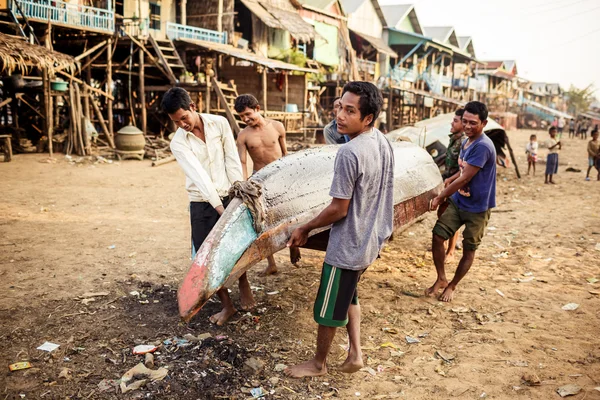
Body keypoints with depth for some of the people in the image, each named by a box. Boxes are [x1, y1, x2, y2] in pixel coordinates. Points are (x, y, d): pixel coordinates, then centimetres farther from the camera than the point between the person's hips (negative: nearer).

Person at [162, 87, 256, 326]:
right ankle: (226, 305, 19)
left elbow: (232, 161, -4)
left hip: (228, 196, 0)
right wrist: (219, 207, -28)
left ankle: (243, 283, 38)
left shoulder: (219, 124, -4)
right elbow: (198, 175, -20)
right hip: (202, 205, 0)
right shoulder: (178, 143, -9)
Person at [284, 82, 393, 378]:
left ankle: (319, 363, 31)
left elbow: (338, 210, -23)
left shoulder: (349, 153, -27)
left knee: (328, 307, 11)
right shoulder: (383, 143, 0)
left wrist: (305, 228, -9)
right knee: (348, 294, 27)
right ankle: (355, 353, 29)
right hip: (372, 239, 9)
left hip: (347, 246, -9)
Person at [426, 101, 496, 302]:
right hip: (457, 201, 8)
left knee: (469, 250, 7)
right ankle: (441, 279, 17)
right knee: (437, 236, -1)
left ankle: (452, 285, 26)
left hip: (477, 208, -7)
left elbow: (464, 178, -24)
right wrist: (446, 192, 11)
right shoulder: (466, 142, 6)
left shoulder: (483, 146, -24)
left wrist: (439, 197, -15)